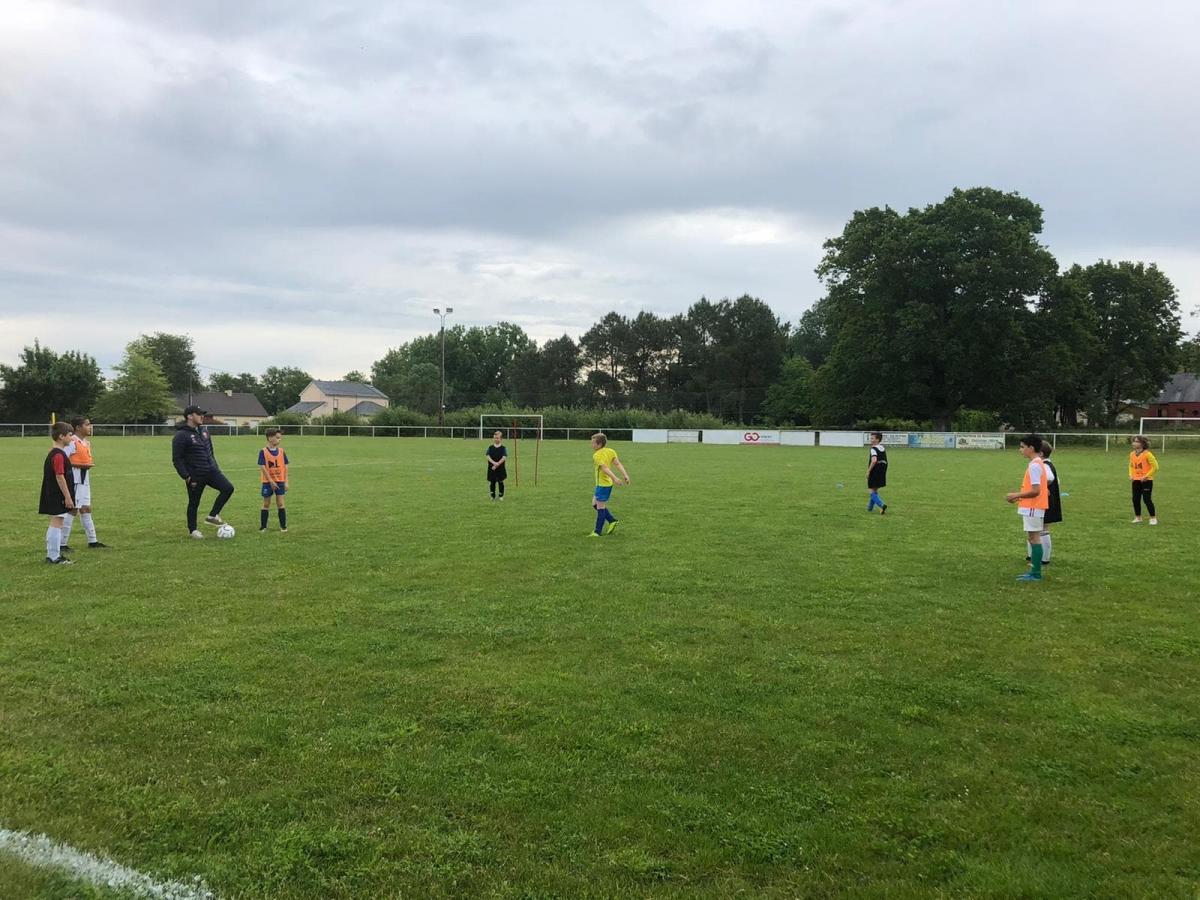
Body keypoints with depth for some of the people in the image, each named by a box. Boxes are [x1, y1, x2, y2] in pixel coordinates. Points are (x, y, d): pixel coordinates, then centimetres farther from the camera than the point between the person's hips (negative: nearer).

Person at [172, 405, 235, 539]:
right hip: (195, 476, -6)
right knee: (194, 503, 6)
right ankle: (192, 530, 25)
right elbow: (177, 459, -15)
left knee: (228, 488, -9)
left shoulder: (203, 430, 10)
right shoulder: (181, 435, -14)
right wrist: (186, 477, -18)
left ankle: (212, 516, 6)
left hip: (211, 471, 6)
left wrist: (215, 466, 18)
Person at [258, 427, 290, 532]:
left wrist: (286, 482, 0)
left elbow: (285, 467, 4)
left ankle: (283, 526, 10)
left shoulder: (281, 451, 1)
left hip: (280, 481, 2)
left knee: (280, 503, 3)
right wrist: (271, 481, -16)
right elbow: (263, 468, -13)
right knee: (266, 504, 7)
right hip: (268, 482, -2)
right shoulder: (263, 452, -10)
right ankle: (263, 526, 16)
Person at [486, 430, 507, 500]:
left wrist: (497, 464, -18)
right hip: (491, 468, 2)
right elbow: (488, 456, -4)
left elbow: (504, 458, -10)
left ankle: (501, 496, 17)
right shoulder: (490, 448, 4)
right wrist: (494, 463, -20)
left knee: (500, 482, 6)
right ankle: (493, 496, 16)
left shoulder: (503, 448, -2)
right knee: (492, 482, 5)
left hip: (500, 468, -2)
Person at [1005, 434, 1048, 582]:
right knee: (1032, 538, 12)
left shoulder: (1034, 465, -16)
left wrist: (1017, 495, -14)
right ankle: (1034, 571, 17)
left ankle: (1036, 574, -3)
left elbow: (1035, 491, -23)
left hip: (1033, 508, -10)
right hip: (1033, 507, 10)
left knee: (1034, 538, -6)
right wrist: (1019, 495, 14)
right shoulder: (1037, 464, 15)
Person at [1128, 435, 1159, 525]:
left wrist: (1146, 476, -15)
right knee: (1136, 499, 7)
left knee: (1147, 499, -6)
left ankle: (1153, 518, 8)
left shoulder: (1147, 454, -15)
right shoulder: (1132, 454, 5)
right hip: (1136, 480, 6)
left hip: (1146, 480, -6)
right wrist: (1131, 474, 6)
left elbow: (1155, 467, -12)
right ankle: (1138, 518, 20)